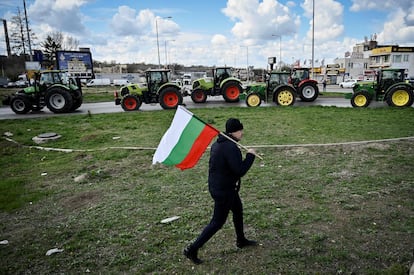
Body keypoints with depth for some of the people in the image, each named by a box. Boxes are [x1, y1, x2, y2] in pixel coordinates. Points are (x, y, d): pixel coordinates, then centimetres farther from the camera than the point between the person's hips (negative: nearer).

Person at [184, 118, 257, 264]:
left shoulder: (217, 143, 5)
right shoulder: (231, 147, -26)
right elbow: (240, 171, -29)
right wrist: (250, 155, -17)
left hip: (216, 185, 10)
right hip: (224, 190, -10)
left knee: (238, 210, 26)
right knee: (217, 222, 2)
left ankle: (241, 240, 46)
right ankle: (192, 249, 10)